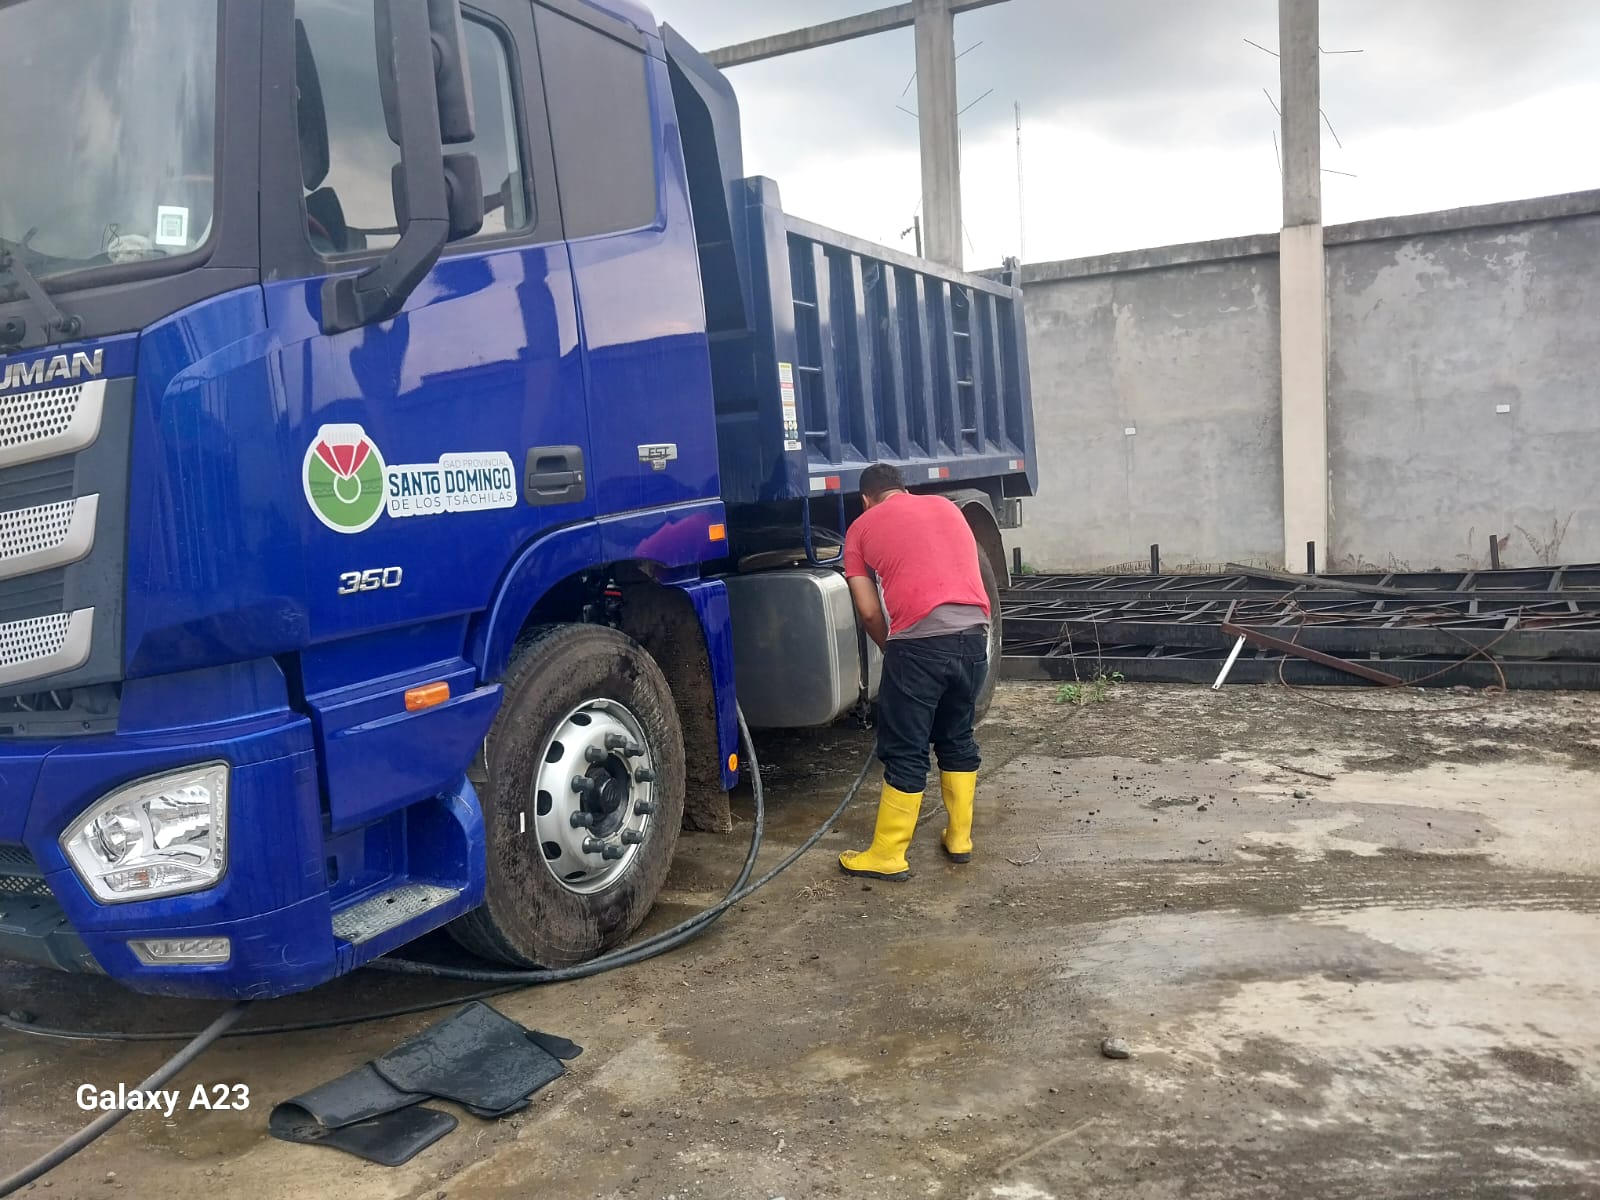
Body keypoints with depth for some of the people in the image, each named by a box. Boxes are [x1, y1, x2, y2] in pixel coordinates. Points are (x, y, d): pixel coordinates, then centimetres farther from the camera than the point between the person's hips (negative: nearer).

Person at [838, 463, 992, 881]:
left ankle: (888, 855, 12)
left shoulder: (862, 527, 11)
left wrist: (889, 649, 25)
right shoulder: (946, 506, 23)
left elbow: (869, 611, 7)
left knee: (905, 752, 4)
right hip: (973, 632, 5)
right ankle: (960, 838, 29)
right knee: (958, 737, 21)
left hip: (919, 640, -4)